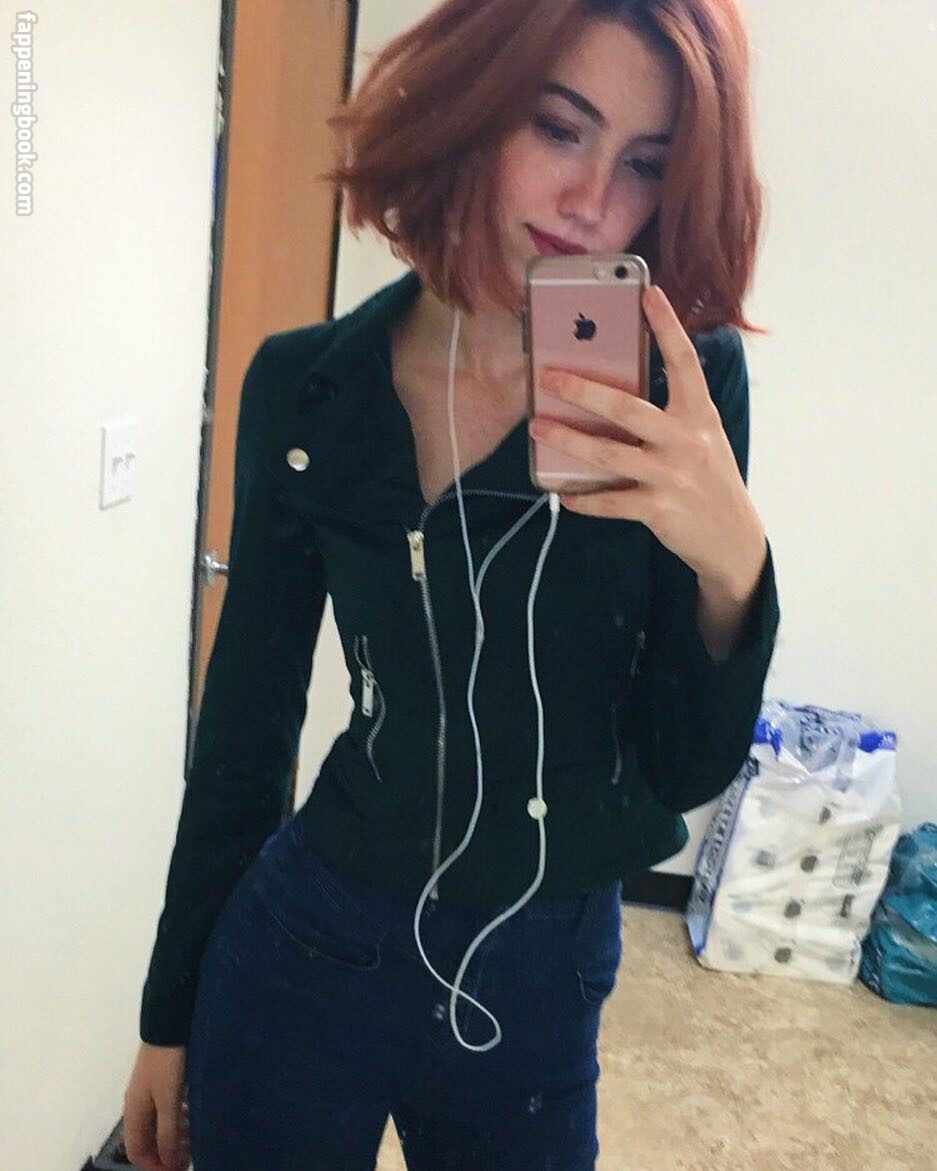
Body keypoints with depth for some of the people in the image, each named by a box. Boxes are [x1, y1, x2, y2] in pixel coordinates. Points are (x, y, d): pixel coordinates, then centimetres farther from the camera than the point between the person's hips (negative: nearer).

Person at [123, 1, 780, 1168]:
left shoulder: (683, 387, -12)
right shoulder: (305, 387, -10)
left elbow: (690, 770, -10)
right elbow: (246, 719, 0)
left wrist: (732, 563, -30)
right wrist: (171, 1012, 8)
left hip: (543, 982, 0)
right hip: (300, 947, 1)